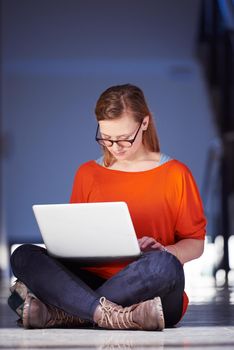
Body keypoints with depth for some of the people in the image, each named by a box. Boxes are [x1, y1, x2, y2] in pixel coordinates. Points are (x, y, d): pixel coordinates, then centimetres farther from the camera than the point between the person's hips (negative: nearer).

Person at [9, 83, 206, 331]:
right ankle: (116, 317, -40)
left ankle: (60, 314, -30)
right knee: (23, 256, -21)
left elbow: (196, 243, 7)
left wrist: (163, 252, -14)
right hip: (92, 279, 3)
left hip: (146, 289, -3)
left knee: (163, 265, -39)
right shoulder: (87, 173, 15)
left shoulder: (175, 174, 6)